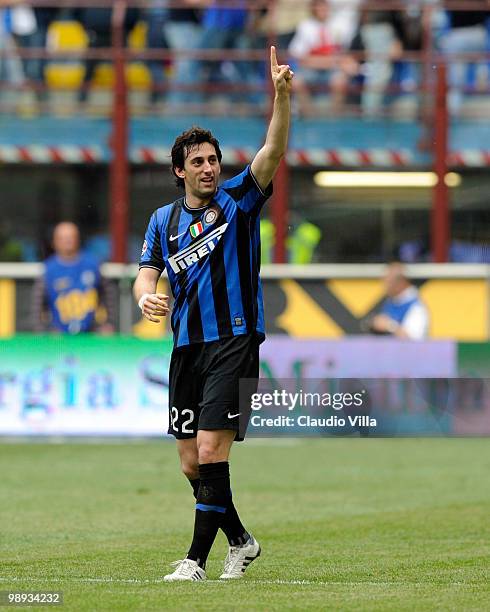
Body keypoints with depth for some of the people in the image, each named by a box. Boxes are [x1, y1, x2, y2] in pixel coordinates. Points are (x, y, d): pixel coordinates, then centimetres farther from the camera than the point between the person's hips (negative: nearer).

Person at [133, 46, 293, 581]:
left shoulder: (238, 200, 0)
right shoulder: (164, 219, 12)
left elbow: (273, 151, -13)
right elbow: (146, 273, 8)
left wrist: (282, 95, -28)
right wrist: (146, 296, -16)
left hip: (234, 341, -5)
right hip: (186, 346, 5)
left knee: (211, 448, -15)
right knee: (191, 462, 8)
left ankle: (197, 557, -11)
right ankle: (240, 540, 27)